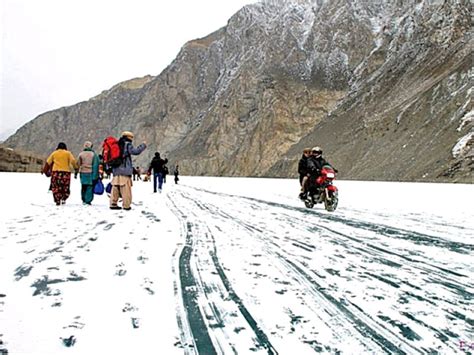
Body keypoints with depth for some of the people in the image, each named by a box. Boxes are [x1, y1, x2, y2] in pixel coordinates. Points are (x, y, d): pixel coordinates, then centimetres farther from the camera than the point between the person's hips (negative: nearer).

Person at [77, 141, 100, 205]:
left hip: (83, 172, 3)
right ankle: (88, 200, -6)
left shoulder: (81, 154, 3)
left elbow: (78, 164, 3)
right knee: (90, 187, -1)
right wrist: (95, 175, 1)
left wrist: (76, 173, 10)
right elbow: (96, 165, -3)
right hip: (90, 173, -3)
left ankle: (84, 200, 18)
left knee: (83, 187, 13)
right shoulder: (94, 154, -3)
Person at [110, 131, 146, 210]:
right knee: (126, 189, -4)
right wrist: (143, 145, -2)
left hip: (116, 170, 7)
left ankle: (113, 204, 10)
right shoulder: (127, 144, -6)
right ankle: (126, 205, -4)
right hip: (125, 171, -7)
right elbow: (135, 151, -14)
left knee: (115, 188, 9)